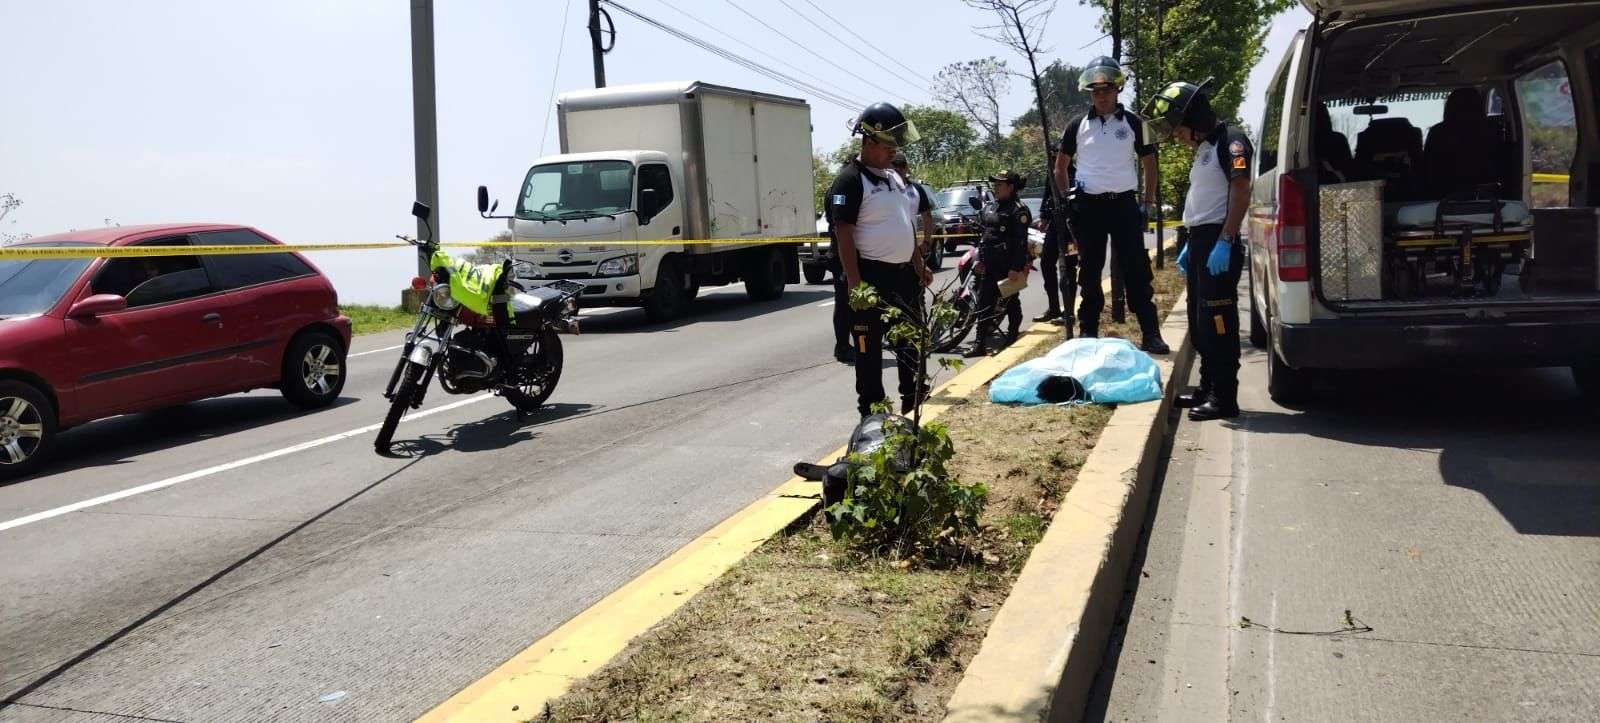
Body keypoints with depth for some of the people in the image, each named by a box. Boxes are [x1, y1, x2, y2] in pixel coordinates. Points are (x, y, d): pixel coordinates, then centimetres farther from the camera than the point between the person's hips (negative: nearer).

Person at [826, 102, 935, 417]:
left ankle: (913, 400, 31)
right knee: (869, 348, 0)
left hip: (903, 273, 9)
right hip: (872, 276, -9)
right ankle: (871, 413, 8)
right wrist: (854, 282, -24)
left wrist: (919, 264, 19)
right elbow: (843, 232, -19)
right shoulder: (850, 180, -13)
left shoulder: (894, 177, 14)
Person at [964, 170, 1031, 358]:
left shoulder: (1018, 210, -11)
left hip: (1009, 266, -8)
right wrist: (980, 258, 17)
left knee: (1011, 302, 2)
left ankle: (1012, 335, 11)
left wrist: (1016, 268, -22)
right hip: (989, 265, 8)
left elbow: (1021, 242, -17)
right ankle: (980, 344, 11)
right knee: (984, 302, 7)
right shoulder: (989, 207, 14)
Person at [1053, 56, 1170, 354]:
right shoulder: (1077, 126, 6)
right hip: (1088, 206, 1)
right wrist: (1067, 200, 4)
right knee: (1089, 271, 6)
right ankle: (1088, 332, 14)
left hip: (1124, 204, -1)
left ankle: (1150, 332, -5)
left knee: (1137, 269, -6)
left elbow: (1149, 164, 11)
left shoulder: (1133, 123, 5)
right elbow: (1060, 167, 14)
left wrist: (1147, 203, 3)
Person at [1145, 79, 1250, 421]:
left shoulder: (1230, 140, -11)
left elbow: (1241, 191, -19)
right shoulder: (1203, 148, 20)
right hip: (1199, 241, 10)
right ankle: (1208, 388, 23)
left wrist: (1224, 242, -25)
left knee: (1217, 322, -9)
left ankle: (1224, 398, -6)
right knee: (1199, 322, 14)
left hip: (1219, 244, -10)